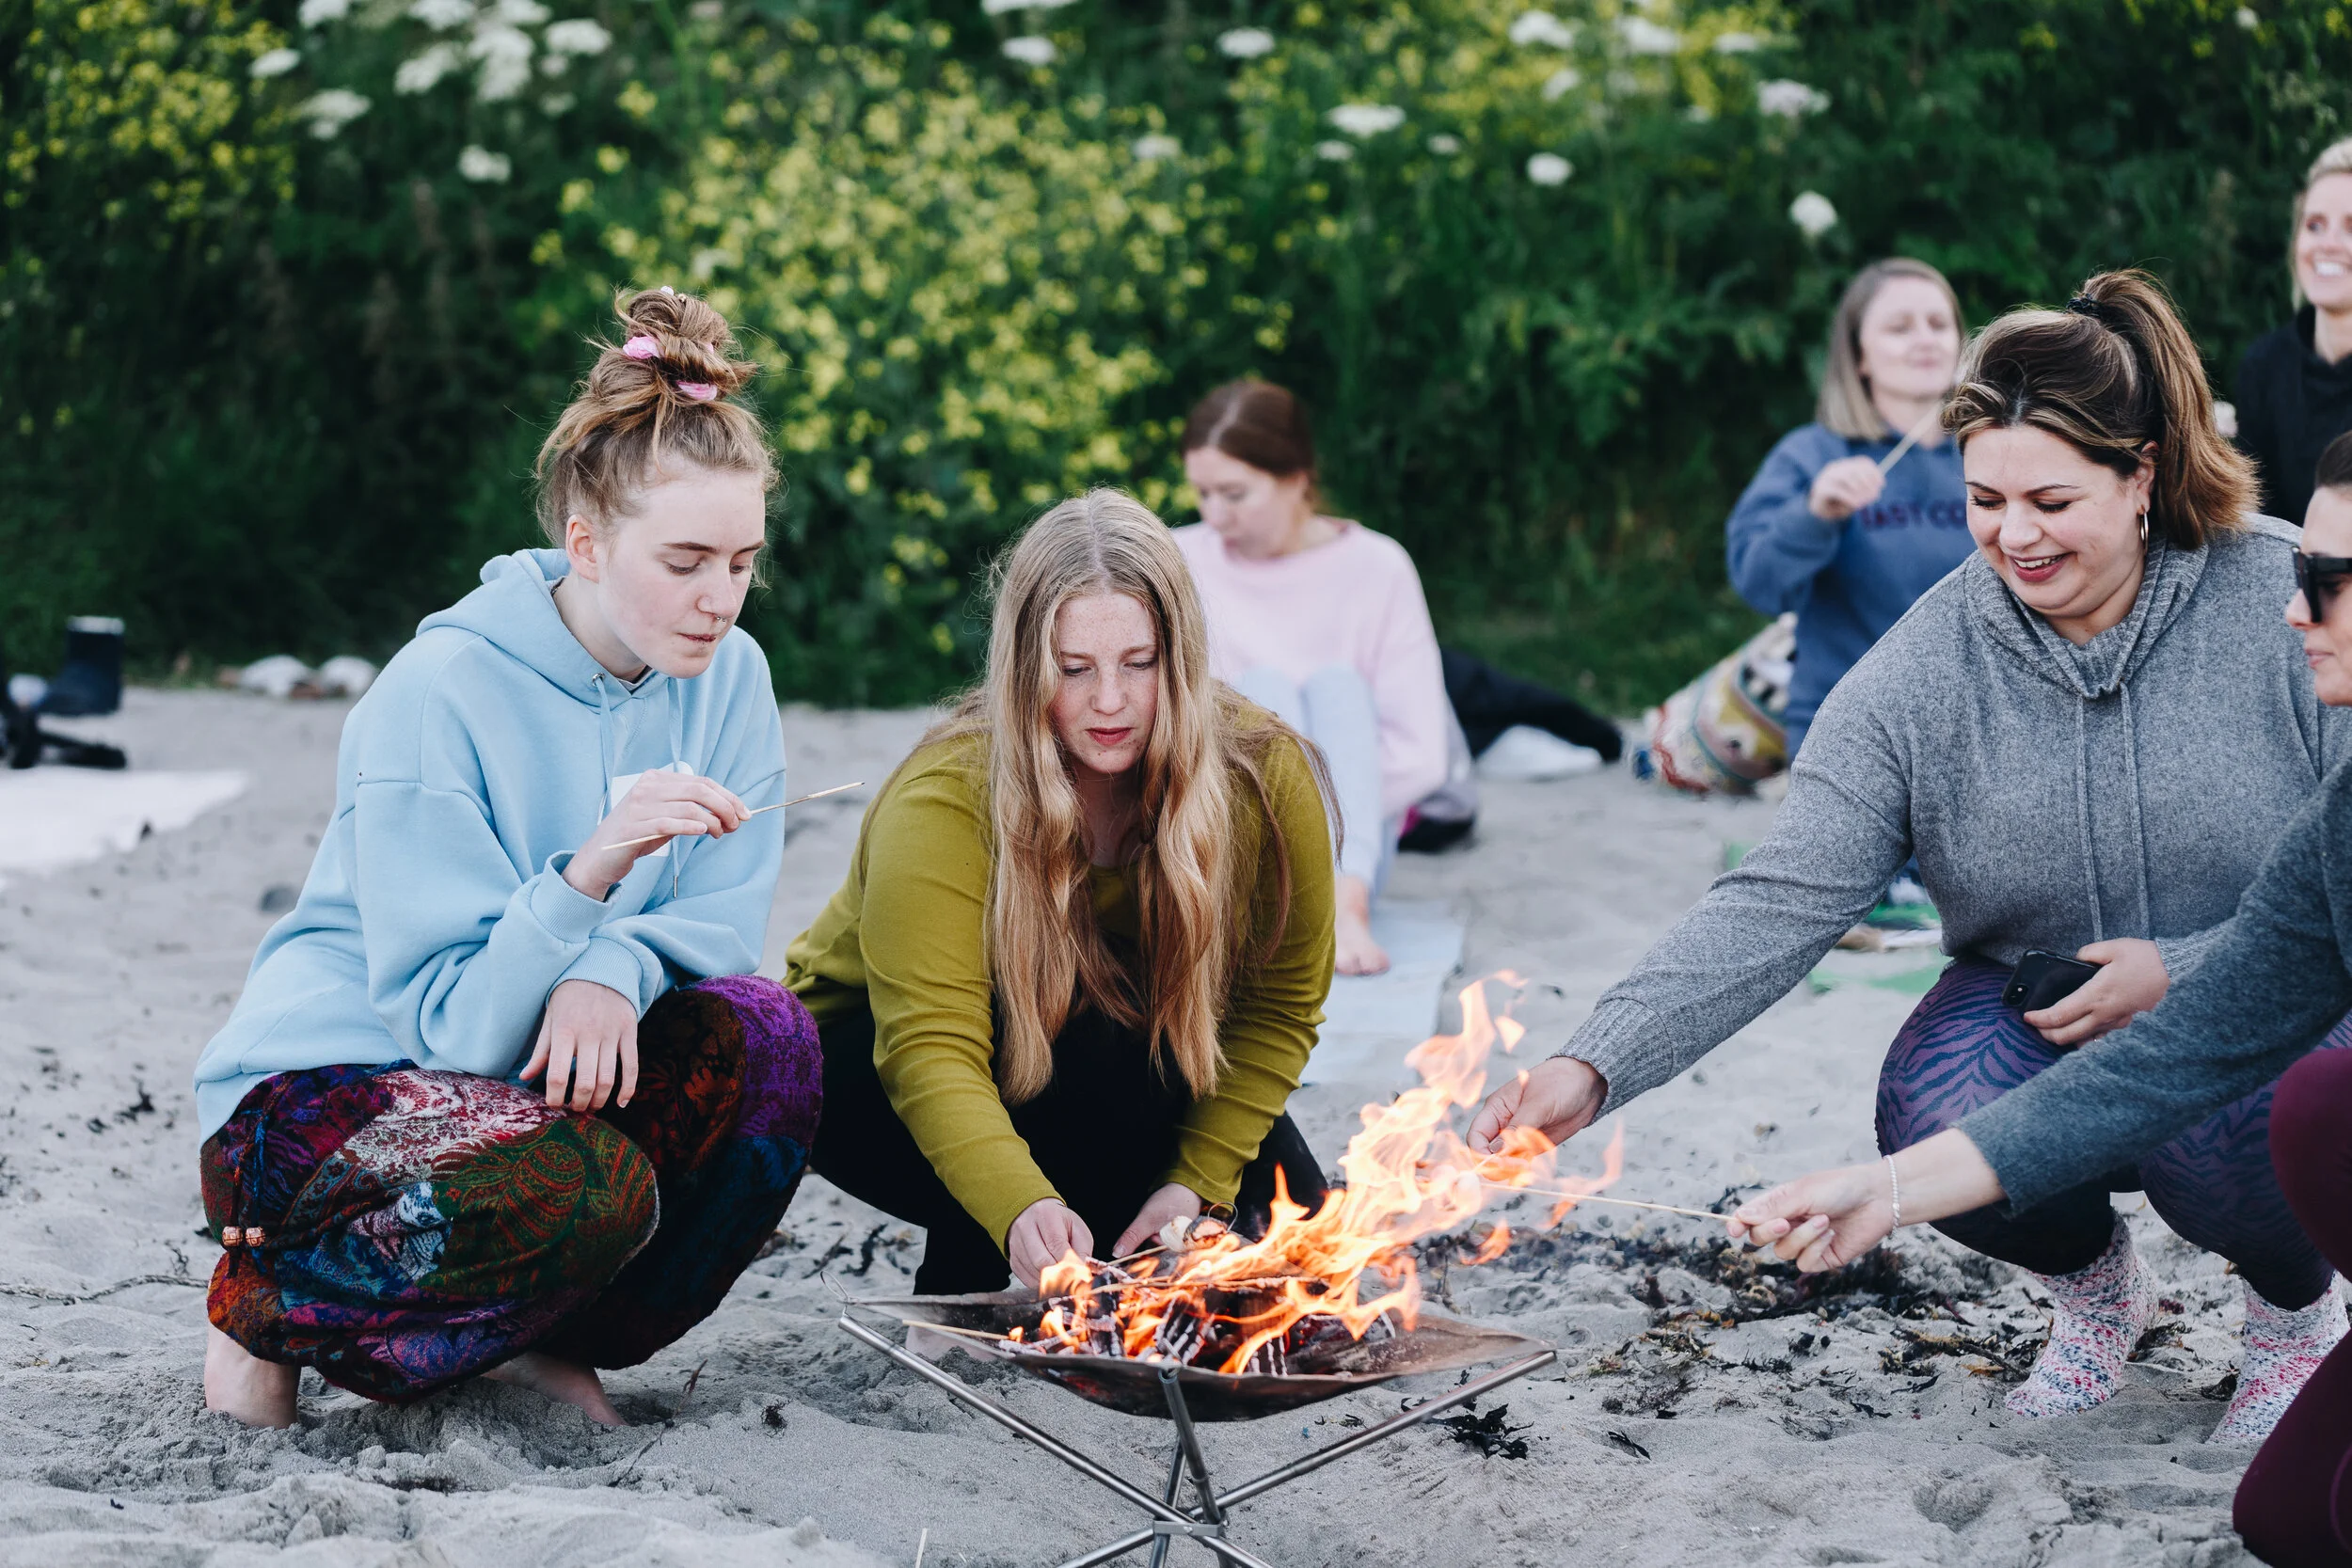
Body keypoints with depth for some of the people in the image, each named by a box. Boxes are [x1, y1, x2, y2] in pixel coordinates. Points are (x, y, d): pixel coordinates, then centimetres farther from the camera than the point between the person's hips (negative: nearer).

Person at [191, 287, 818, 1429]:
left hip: (522, 1075, 6)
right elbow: (451, 1018, -24)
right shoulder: (439, 694, -20)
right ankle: (268, 1304, -6)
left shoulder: (726, 675, -2)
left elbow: (723, 926, -3)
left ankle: (543, 1340, -2)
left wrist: (615, 970, -26)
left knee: (762, 1036, -21)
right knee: (587, 1186, -34)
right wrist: (588, 873, -41)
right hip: (319, 1083, -6)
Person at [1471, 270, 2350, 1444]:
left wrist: (2179, 975, -23)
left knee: (2207, 1119, -35)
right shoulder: (1921, 672, -11)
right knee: (1935, 1115, -29)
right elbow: (1780, 904, -18)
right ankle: (2093, 1281, 8)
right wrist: (1597, 1064, -31)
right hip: (2032, 1014, 2)